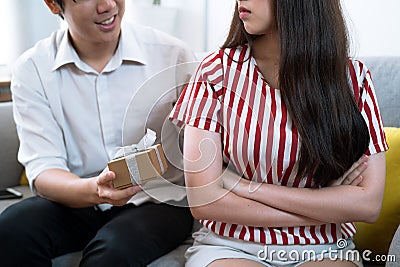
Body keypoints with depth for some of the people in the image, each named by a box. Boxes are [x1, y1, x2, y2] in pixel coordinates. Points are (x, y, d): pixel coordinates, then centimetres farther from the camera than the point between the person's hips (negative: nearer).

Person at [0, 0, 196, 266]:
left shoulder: (172, 54, -9)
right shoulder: (32, 69, -5)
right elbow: (42, 170, -12)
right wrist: (95, 190, -33)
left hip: (159, 201, -1)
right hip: (76, 203, 2)